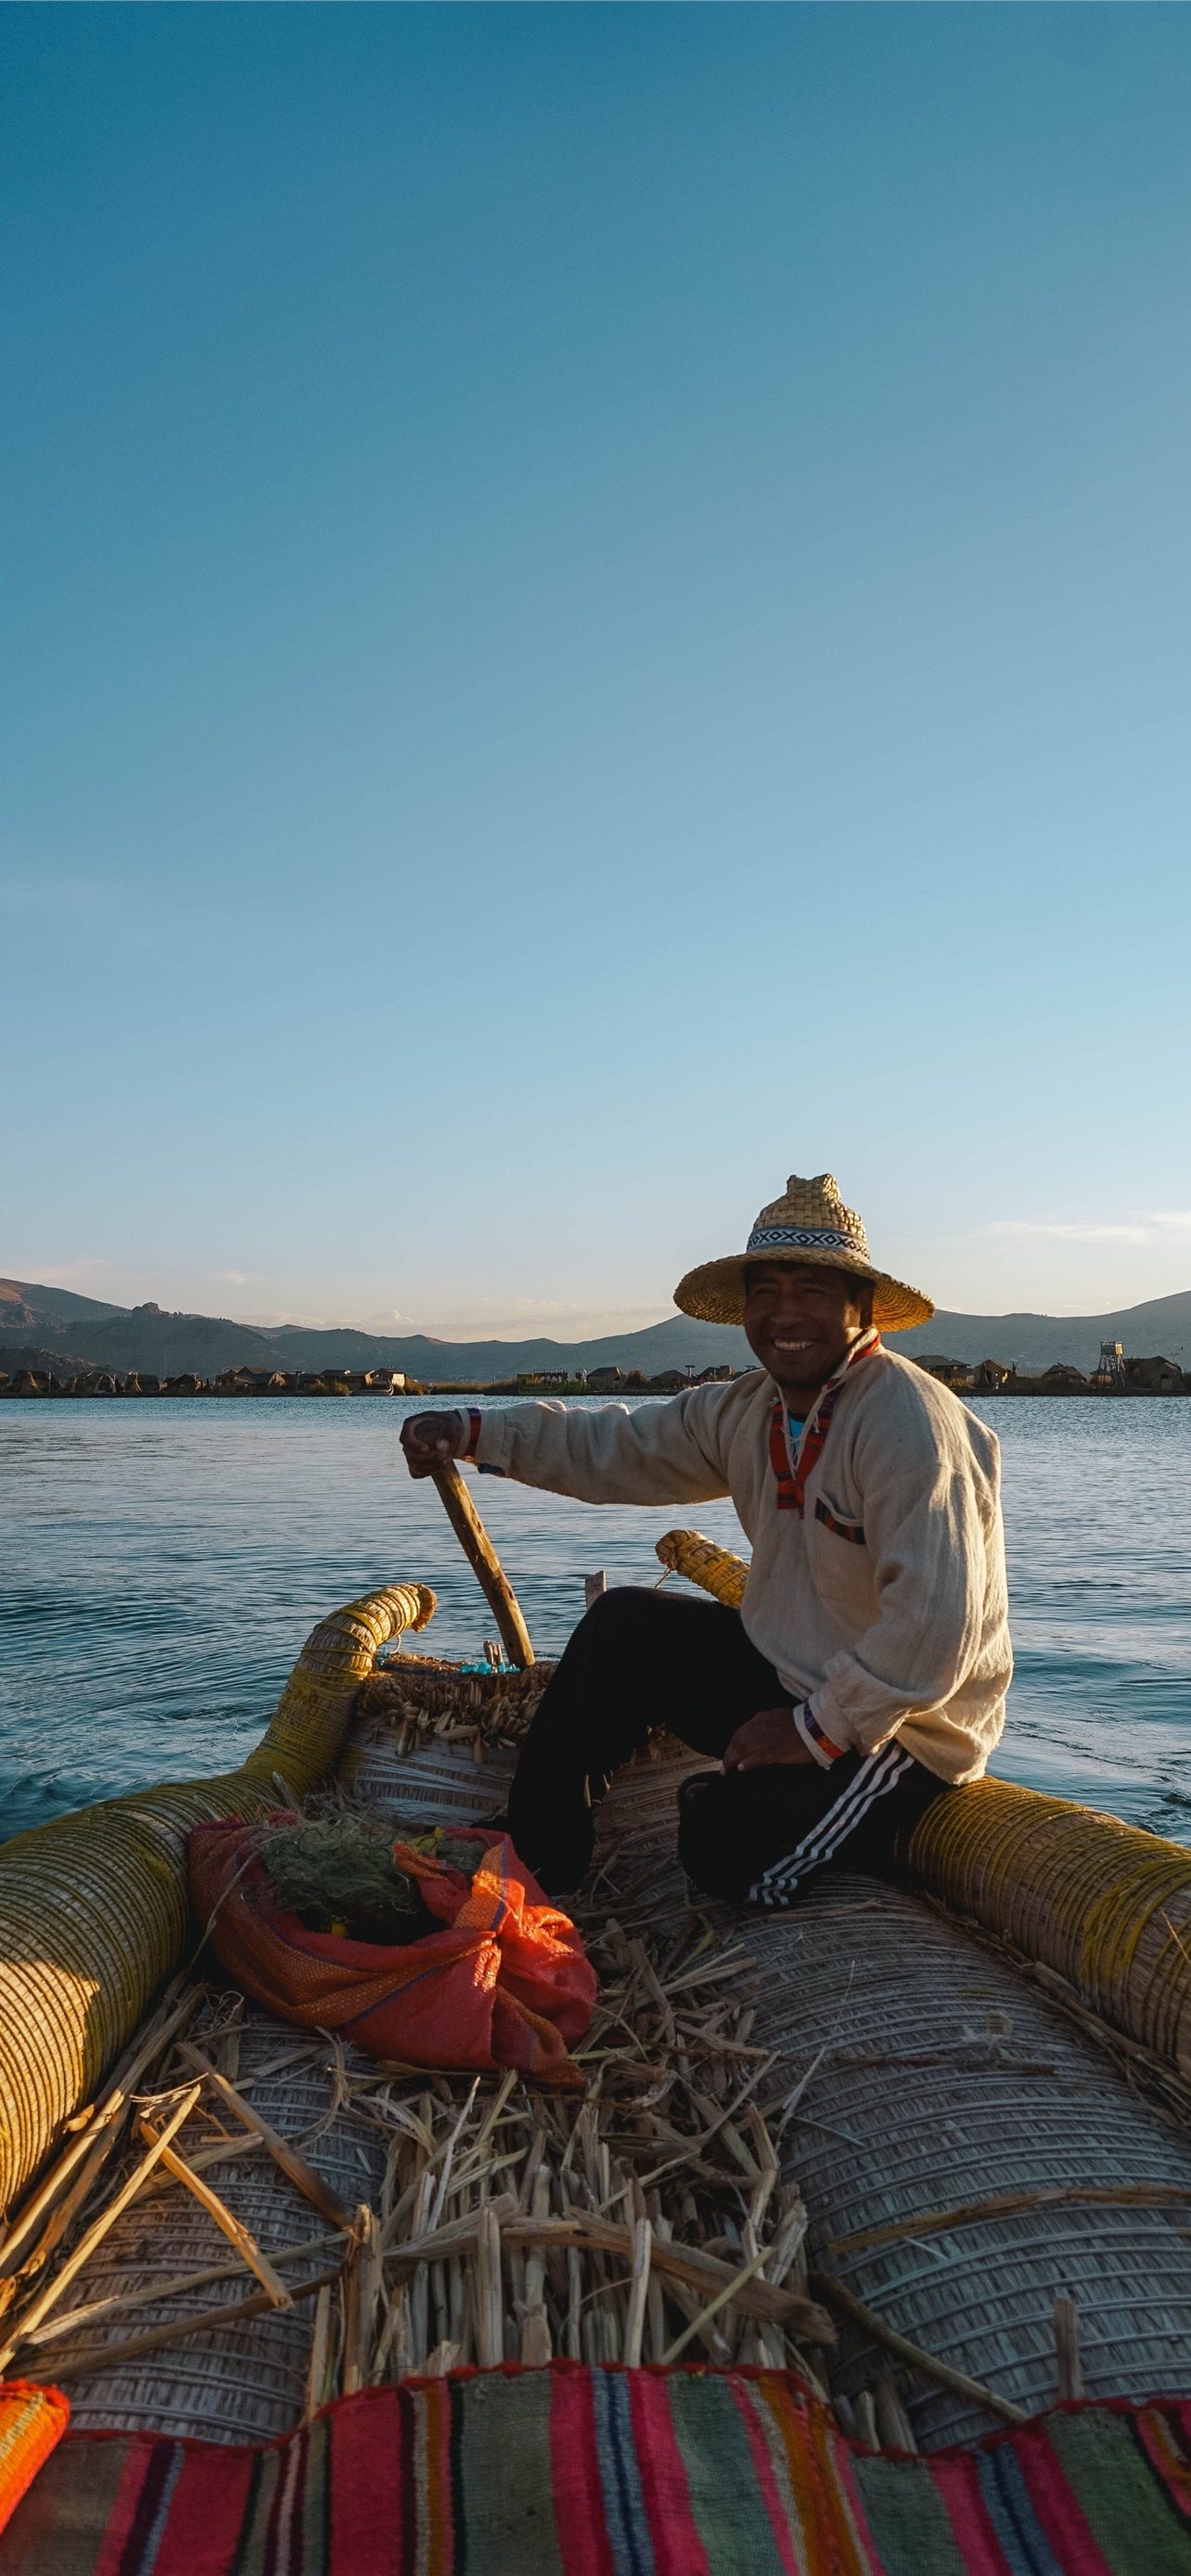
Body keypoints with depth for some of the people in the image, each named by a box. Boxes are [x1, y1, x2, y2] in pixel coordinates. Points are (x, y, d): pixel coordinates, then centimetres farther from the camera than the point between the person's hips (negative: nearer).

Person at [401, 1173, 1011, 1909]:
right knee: (623, 1628, 2)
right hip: (787, 1672, 8)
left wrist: (820, 1729, -23)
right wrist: (474, 1432, 0)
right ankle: (536, 1863, 12)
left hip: (904, 1730, -8)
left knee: (724, 1851, -20)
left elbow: (936, 1623, -31)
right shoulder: (748, 1410, 1)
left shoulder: (910, 1421, -25)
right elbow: (617, 1447, 9)